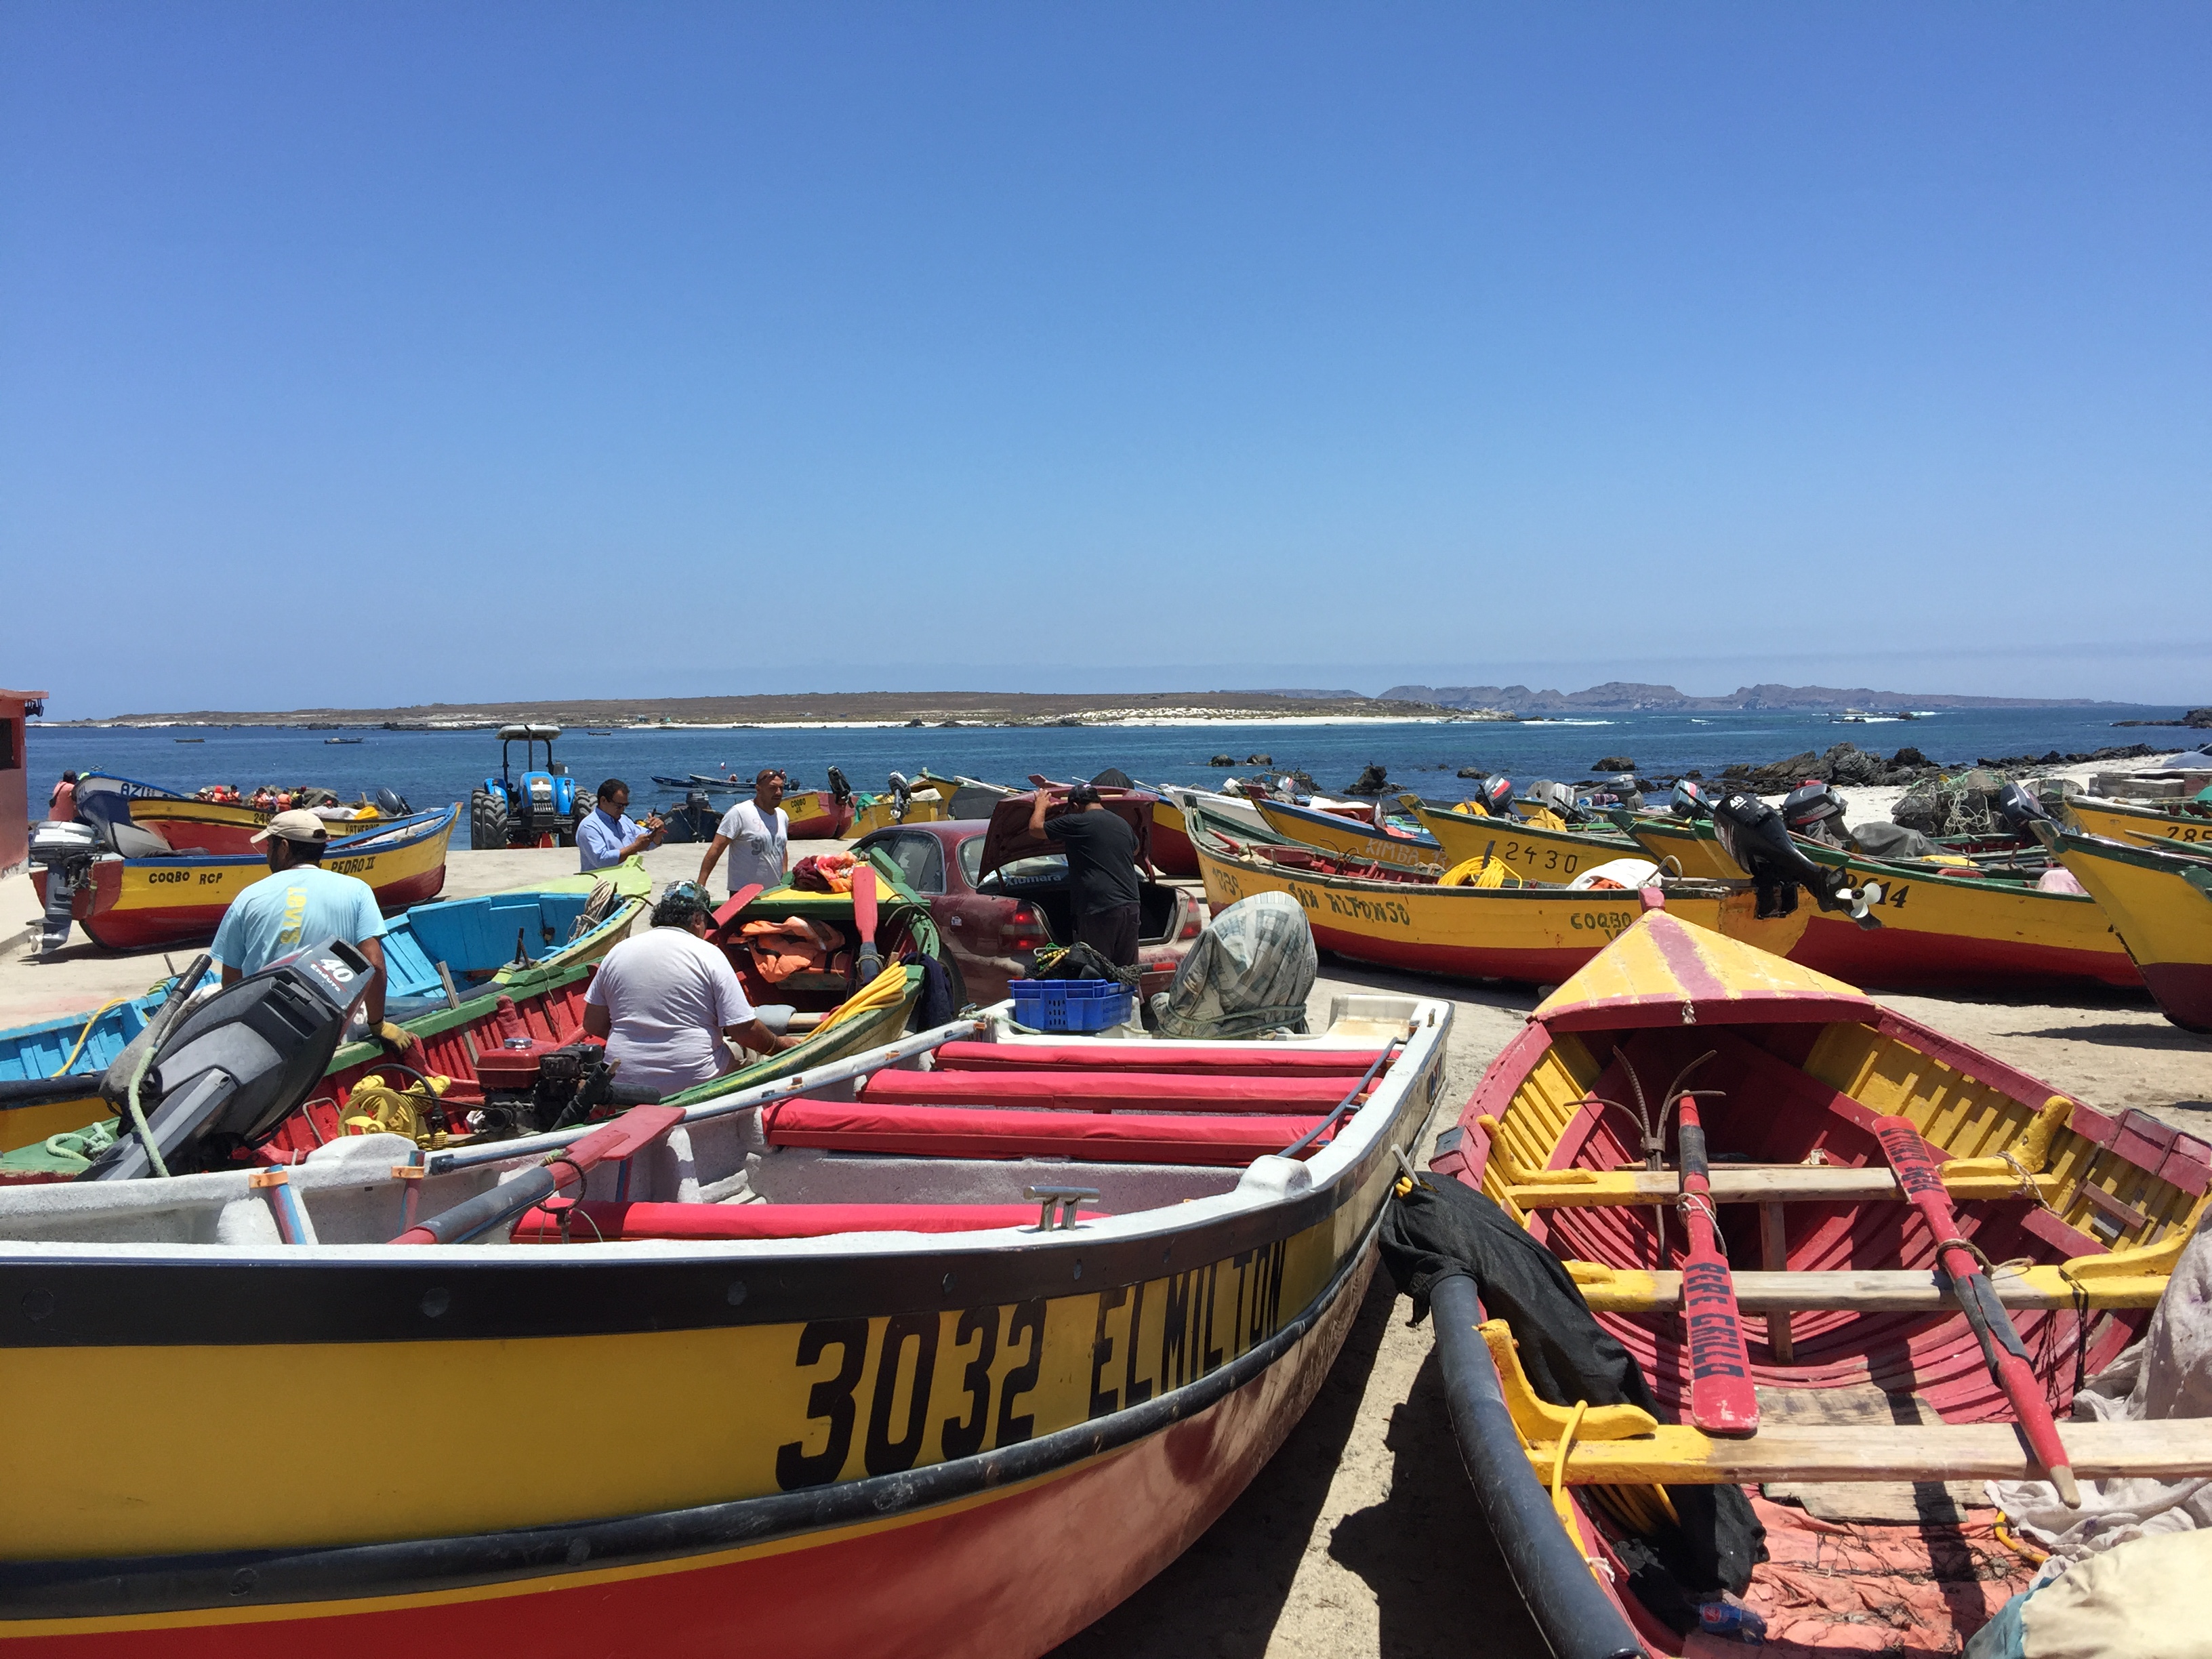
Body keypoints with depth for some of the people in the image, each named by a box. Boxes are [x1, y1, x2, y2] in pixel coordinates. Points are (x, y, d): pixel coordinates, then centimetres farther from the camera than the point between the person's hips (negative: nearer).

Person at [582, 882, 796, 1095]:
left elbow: (593, 1025, 9)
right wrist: (781, 1045, 11)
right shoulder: (709, 955, -6)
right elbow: (745, 1031, -7)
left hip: (624, 1084, 5)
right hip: (694, 1084, -5)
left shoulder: (617, 952, 5)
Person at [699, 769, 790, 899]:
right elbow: (716, 849, -15)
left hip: (775, 893, 7)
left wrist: (785, 881, 16)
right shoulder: (739, 813, -12)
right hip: (743, 894, -6)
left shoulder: (783, 816, 10)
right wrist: (700, 884, -21)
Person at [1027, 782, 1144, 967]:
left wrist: (1040, 805, 25)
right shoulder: (1123, 825, 17)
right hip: (1131, 907, 7)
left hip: (1100, 910, -7)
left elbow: (1035, 828, 6)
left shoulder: (1077, 823, -5)